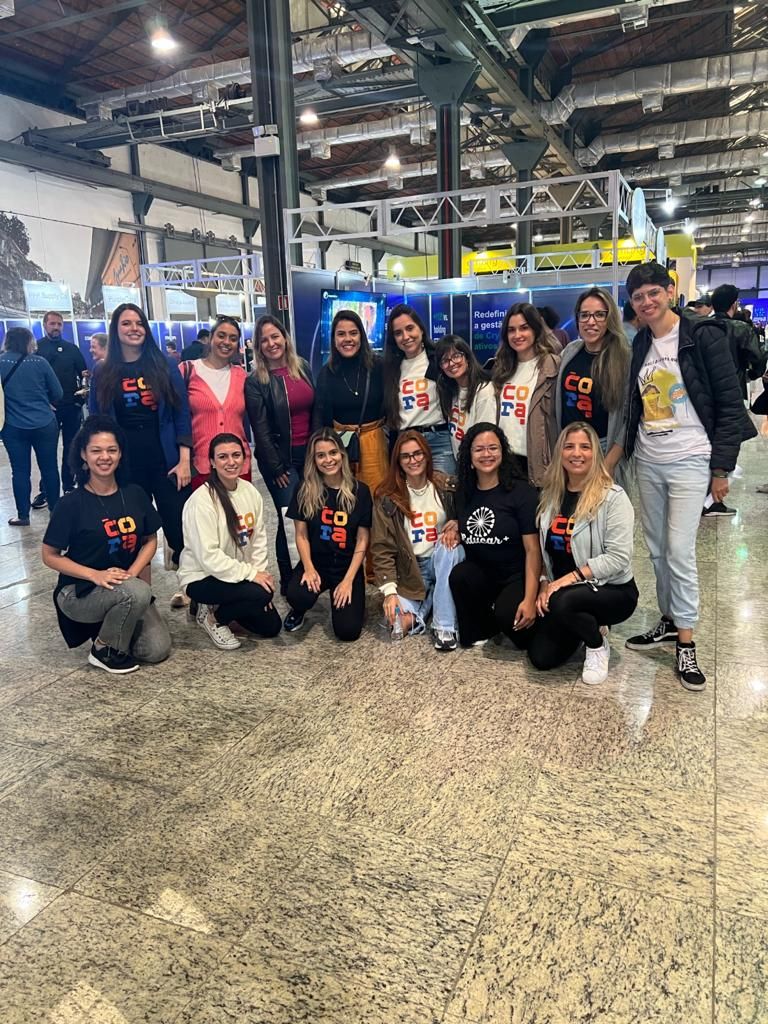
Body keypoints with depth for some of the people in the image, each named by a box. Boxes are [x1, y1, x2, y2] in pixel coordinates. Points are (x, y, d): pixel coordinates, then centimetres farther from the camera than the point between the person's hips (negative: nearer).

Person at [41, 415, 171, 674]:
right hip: (79, 592, -4)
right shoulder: (71, 504, -13)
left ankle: (110, 624, 18)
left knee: (157, 650, -12)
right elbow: (50, 556, -7)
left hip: (127, 588, 4)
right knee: (137, 592, -34)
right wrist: (95, 575, -21)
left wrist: (132, 572, -11)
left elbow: (150, 540, 7)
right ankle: (104, 650, -7)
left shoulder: (135, 495, -2)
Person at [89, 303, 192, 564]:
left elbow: (182, 414, 1)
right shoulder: (102, 374, 6)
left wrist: (184, 460, -6)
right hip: (124, 465, 1)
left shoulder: (166, 366, 3)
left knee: (180, 527, -2)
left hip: (166, 461, -1)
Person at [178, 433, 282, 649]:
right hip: (202, 577, -7)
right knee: (260, 593, -30)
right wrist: (251, 574, -26)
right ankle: (212, 616, -3)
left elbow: (258, 539, 1)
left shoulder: (250, 491, -2)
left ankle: (221, 606, 23)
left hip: (241, 575, 7)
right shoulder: (202, 500, -23)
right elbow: (208, 556, -27)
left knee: (271, 626, 6)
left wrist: (260, 572, -10)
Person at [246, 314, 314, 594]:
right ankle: (289, 581, 12)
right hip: (281, 459, -5)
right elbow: (260, 429, -9)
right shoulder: (255, 381, -7)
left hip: (309, 453, 5)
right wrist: (276, 468, -11)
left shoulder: (303, 367, 7)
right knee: (290, 519, -3)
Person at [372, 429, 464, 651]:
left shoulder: (447, 487, -4)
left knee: (449, 547, -34)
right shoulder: (387, 497, -8)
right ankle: (427, 603, 8)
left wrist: (456, 526, -17)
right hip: (409, 569, -2)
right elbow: (383, 548, -9)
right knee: (398, 622, -26)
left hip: (443, 561, 2)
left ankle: (444, 625, -22)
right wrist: (390, 591, -18)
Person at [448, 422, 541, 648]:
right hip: (481, 575, 4)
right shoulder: (463, 493, 5)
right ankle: (480, 630, -3)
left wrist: (530, 599, -21)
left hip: (516, 577, -4)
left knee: (507, 614, -33)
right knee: (459, 574, -29)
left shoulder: (521, 492, -9)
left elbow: (532, 548, -13)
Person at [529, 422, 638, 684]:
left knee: (562, 603, -36)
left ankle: (598, 644, -3)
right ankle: (586, 626, 23)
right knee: (541, 658, -7)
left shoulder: (613, 497, -15)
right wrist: (544, 584, -6)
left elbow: (618, 557, -20)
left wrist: (570, 578, -23)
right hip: (561, 592, 6)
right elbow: (544, 548, 8)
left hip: (613, 590, -5)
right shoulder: (550, 495, 4)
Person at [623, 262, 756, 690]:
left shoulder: (703, 337, -8)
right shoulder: (638, 347, 9)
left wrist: (721, 467, -10)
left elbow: (730, 404, -8)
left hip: (689, 461, -6)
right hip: (647, 462, 6)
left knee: (680, 550, -9)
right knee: (657, 549, 11)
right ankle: (670, 620, 27)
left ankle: (686, 641, 5)